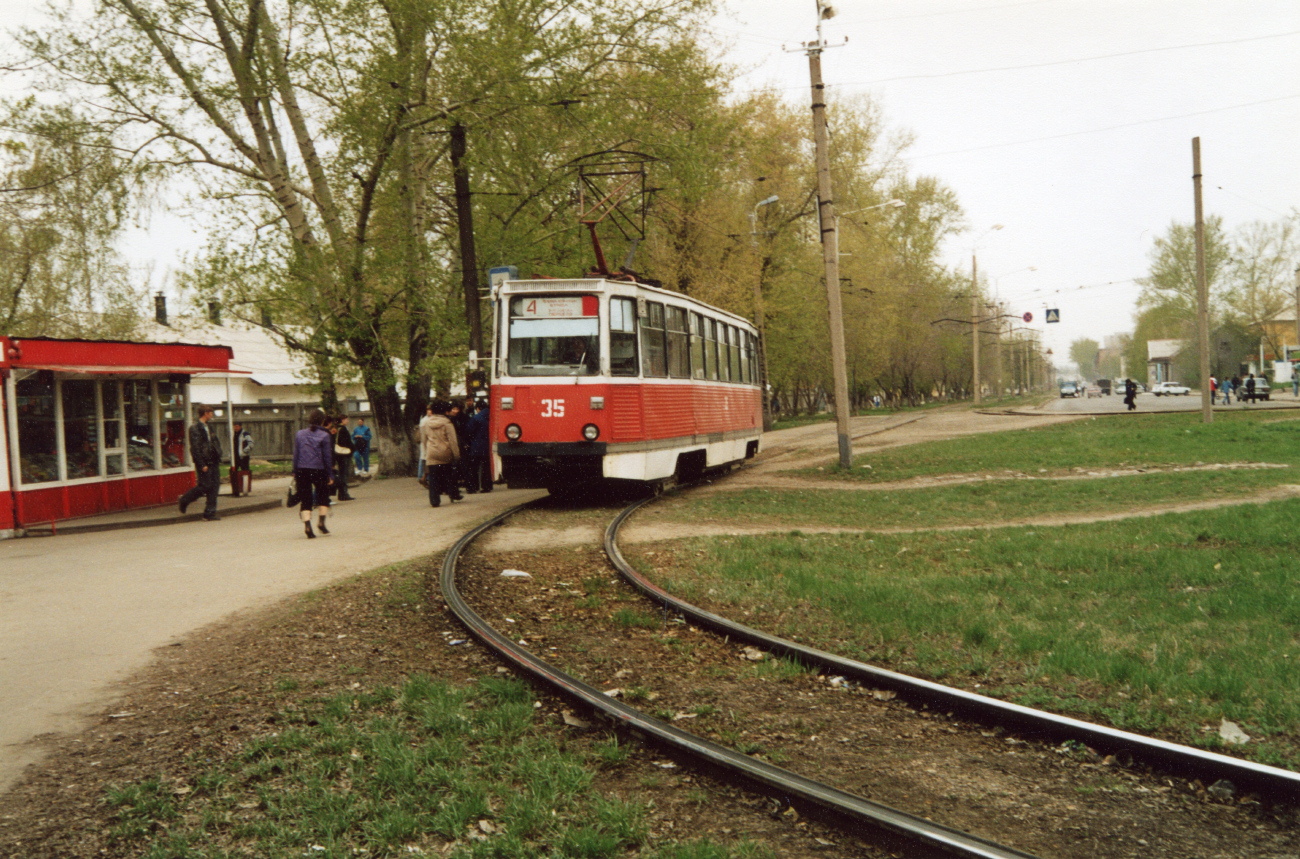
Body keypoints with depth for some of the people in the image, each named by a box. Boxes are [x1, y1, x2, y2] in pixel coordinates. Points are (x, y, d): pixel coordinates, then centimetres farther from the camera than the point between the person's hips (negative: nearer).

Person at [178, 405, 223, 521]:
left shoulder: (208, 427, 17)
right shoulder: (195, 428, -10)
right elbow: (195, 448, -15)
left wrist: (218, 458, 13)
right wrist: (202, 465, -18)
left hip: (213, 462, 8)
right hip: (204, 462, -8)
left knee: (215, 486, 3)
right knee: (205, 486, -5)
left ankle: (210, 513, 6)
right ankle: (184, 500, 18)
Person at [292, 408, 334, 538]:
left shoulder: (299, 434, 8)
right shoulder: (324, 436, -2)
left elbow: (295, 455, 8)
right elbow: (327, 457, -1)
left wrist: (295, 473, 13)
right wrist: (330, 475, 4)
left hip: (302, 470, 2)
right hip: (319, 470, -2)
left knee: (305, 499, 5)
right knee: (323, 495, 18)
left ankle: (307, 527, -8)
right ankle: (322, 522, 10)